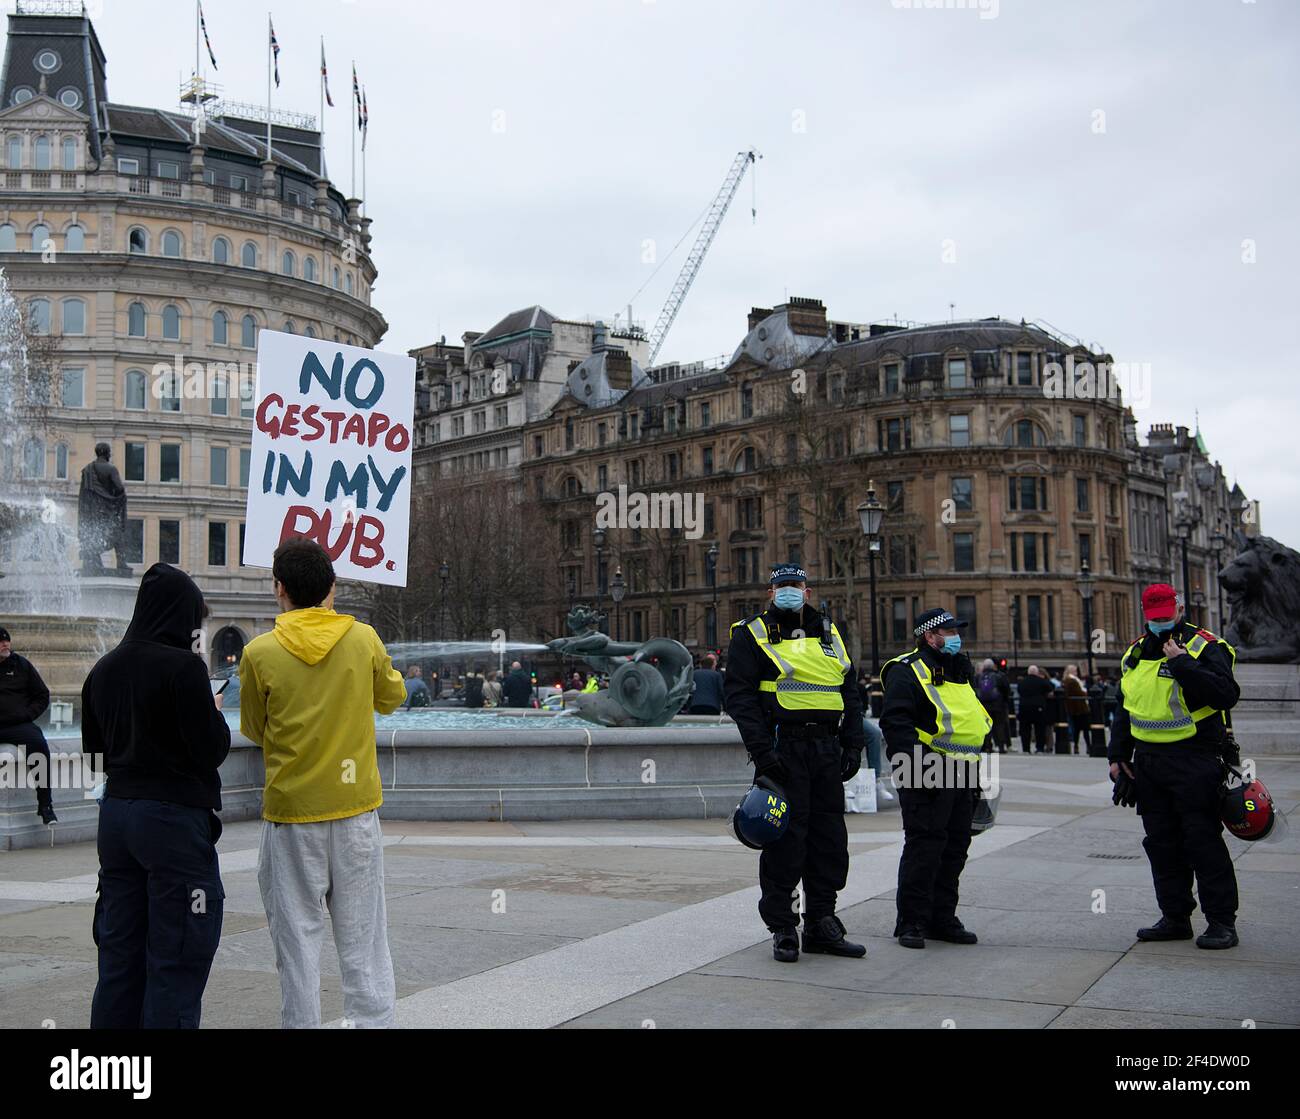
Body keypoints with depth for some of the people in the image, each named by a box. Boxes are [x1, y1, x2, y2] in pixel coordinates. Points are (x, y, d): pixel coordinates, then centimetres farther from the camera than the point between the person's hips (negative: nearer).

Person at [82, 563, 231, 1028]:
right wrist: (215, 713, 3)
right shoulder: (183, 667, -15)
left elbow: (94, 744, 16)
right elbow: (211, 749, -14)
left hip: (115, 812, 7)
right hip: (174, 815, -7)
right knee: (176, 956, -1)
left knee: (119, 950, 13)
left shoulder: (103, 669, 8)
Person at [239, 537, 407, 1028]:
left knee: (297, 936, 7)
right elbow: (391, 697, 15)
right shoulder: (364, 638, -3)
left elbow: (253, 730, 4)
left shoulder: (261, 652, -8)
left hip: (291, 810, -2)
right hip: (357, 807, 2)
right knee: (363, 937, 8)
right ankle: (373, 1020, 10)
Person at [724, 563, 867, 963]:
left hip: (827, 749, 6)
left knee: (830, 837, 8)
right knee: (785, 838, -4)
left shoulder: (829, 634, 17)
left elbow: (850, 693, 19)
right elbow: (740, 694, -7)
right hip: (783, 748, -5)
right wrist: (761, 749, -17)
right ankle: (782, 929, 7)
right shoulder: (752, 634, 1)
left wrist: (853, 745, 8)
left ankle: (821, 925, 18)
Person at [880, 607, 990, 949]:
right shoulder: (907, 672, -8)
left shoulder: (959, 671, 21)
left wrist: (975, 776, 23)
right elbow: (896, 723, -17)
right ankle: (911, 922, 1)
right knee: (923, 847, -8)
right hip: (927, 777, -9)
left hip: (960, 777, 9)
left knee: (955, 848, 11)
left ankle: (942, 919, 21)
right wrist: (918, 767, -24)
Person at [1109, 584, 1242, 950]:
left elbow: (1226, 695, -22)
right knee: (1161, 843, 10)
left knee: (1203, 840, -5)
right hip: (1148, 762, 7)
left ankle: (1222, 920, 3)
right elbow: (1124, 708, 22)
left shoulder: (1205, 647, -7)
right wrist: (1117, 754, 18)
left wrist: (1183, 663, -25)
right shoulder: (1136, 652, 14)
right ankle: (1175, 917, 19)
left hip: (1194, 761, -7)